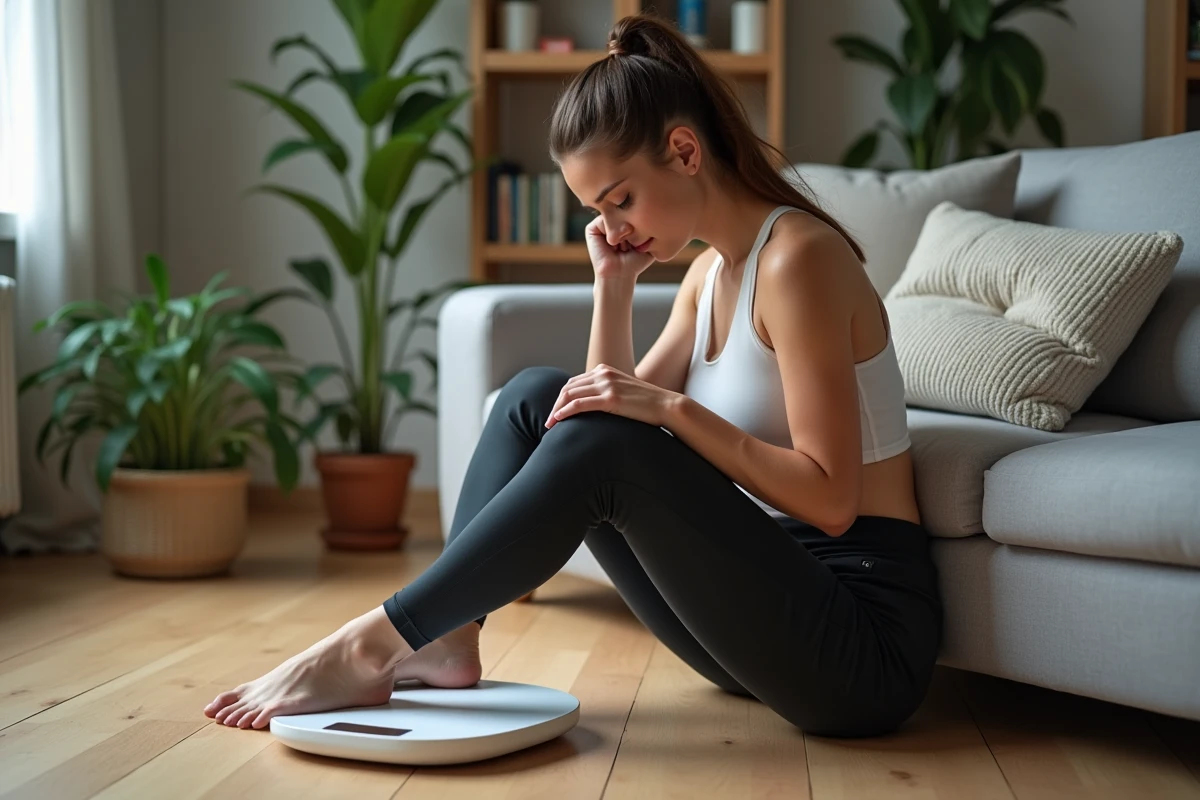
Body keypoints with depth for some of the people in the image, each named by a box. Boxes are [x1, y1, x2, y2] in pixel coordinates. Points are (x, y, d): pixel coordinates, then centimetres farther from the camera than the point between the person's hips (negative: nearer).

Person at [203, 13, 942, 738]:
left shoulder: (797, 255, -15)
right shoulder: (709, 271, 11)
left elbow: (830, 500, -19)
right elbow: (617, 407, 10)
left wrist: (673, 409, -23)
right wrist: (613, 285, 1)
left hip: (866, 641, -8)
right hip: (767, 604, 8)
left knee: (599, 445, -27)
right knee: (538, 396, 0)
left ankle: (376, 642, -16)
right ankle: (445, 641, -8)